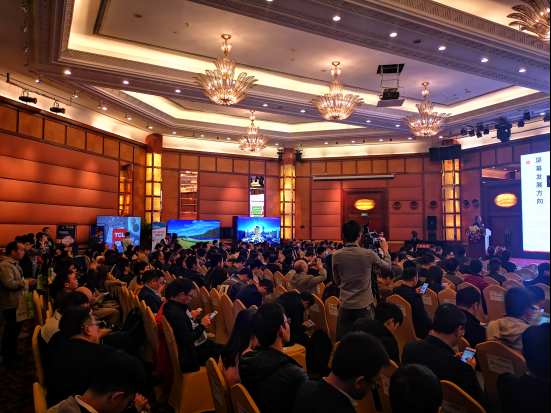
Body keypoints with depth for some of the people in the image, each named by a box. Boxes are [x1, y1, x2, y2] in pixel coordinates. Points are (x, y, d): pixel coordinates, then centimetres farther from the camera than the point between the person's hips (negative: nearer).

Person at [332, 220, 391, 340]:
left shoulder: (336, 256, -7)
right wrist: (385, 250, 23)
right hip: (364, 305, -1)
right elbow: (387, 267, 8)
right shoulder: (369, 254, -12)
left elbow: (337, 281, 5)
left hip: (345, 305, 2)